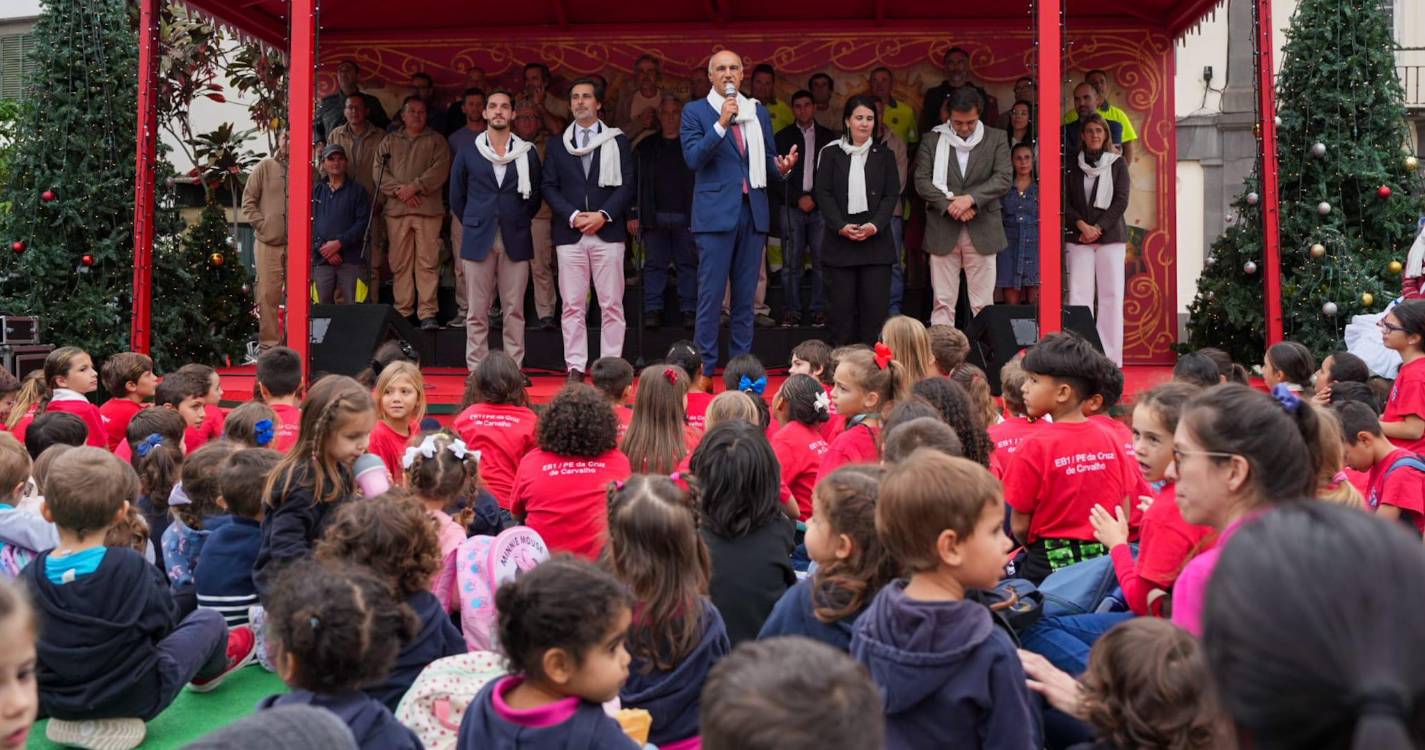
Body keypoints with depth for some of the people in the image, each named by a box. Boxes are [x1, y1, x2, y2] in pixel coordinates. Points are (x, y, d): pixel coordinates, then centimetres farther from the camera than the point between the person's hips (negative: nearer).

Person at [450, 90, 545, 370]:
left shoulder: (527, 153, 7)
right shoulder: (467, 153, 7)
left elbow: (535, 196, 13)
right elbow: (456, 197, 13)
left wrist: (517, 222, 8)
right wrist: (474, 224, 9)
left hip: (515, 240, 0)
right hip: (478, 240, 0)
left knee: (514, 311, 1)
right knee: (477, 312, 1)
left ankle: (514, 368, 7)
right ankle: (475, 370, 7)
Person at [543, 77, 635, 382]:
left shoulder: (617, 141, 9)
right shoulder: (557, 145, 13)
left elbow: (627, 185, 2)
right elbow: (549, 187, 7)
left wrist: (604, 215, -11)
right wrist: (573, 216, -8)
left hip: (608, 231, -1)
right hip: (569, 233, 1)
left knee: (611, 305, -1)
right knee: (573, 305, 0)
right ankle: (575, 368, 5)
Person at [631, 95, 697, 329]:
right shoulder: (645, 147, 12)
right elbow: (633, 182, 9)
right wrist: (633, 215, 1)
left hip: (687, 216, -1)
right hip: (654, 217, 1)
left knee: (688, 264, 0)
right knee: (654, 264, 2)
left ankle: (689, 310, 4)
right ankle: (652, 311, 5)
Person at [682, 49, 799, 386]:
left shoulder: (759, 113, 15)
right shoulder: (695, 112, 3)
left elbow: (767, 161, 16)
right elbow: (693, 158, -10)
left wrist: (781, 167, -6)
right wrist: (721, 124, -18)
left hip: (753, 213, 4)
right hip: (716, 214, -4)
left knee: (745, 296, 8)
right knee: (710, 296, -4)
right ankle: (705, 369, 2)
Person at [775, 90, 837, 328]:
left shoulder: (828, 137, 11)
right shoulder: (782, 137, 10)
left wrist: (814, 198, -4)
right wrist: (798, 199, -5)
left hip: (820, 206, 0)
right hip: (791, 207, 0)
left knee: (821, 261, -3)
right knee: (791, 262, -3)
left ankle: (819, 311, 2)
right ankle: (792, 311, 2)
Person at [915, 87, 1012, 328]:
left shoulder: (996, 141, 6)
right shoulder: (932, 140, 7)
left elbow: (1003, 180, -4)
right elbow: (921, 181, -1)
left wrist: (970, 198, -16)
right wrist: (950, 204, -13)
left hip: (982, 232, 0)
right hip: (943, 231, 0)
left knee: (983, 304, 2)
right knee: (943, 303, 1)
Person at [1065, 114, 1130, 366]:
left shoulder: (1118, 164, 8)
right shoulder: (1073, 164, 10)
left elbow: (1121, 201, 0)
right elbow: (1065, 201, 5)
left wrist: (1098, 228, -10)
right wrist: (1082, 225, -11)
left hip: (1110, 236, 0)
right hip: (1078, 238, 1)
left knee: (1111, 295, -4)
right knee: (1079, 295, -6)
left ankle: (1110, 356, -2)